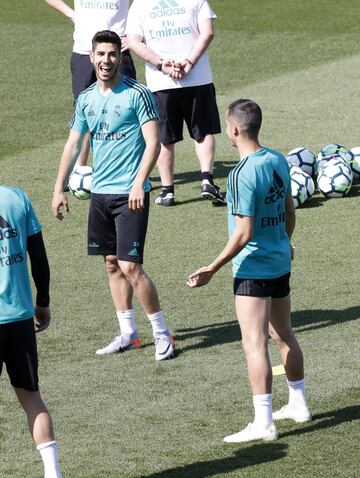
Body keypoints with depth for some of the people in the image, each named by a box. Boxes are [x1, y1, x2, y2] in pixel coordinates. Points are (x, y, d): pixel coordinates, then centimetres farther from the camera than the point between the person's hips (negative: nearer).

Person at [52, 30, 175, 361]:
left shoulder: (137, 94, -8)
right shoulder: (86, 99, 10)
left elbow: (153, 142, -12)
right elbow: (73, 145, 17)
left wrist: (139, 183, -22)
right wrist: (59, 189, 13)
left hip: (130, 194, -6)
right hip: (100, 192, 6)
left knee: (130, 266, -10)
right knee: (112, 264, 10)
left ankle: (162, 334, 1)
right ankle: (128, 334, 19)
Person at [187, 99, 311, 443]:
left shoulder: (242, 174, -22)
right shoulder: (278, 161, 2)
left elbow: (243, 233, -23)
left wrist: (212, 269, -17)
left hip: (253, 269, -9)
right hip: (281, 262, 9)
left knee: (254, 344, -6)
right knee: (284, 336, 21)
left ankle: (263, 422, -7)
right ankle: (298, 404, 32)